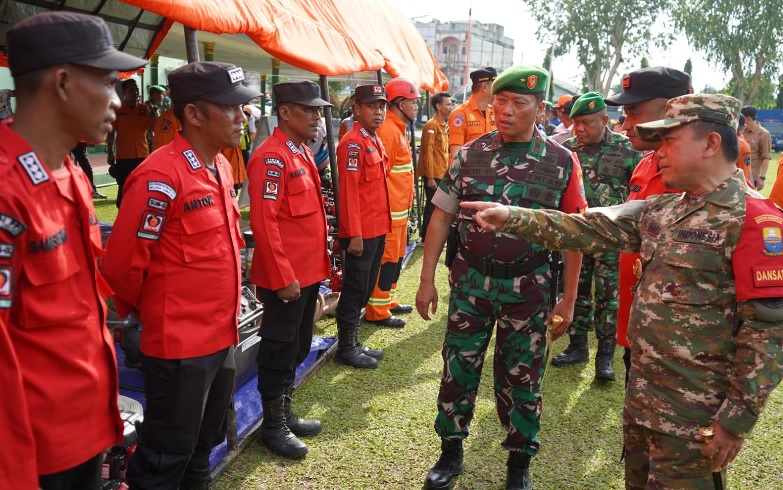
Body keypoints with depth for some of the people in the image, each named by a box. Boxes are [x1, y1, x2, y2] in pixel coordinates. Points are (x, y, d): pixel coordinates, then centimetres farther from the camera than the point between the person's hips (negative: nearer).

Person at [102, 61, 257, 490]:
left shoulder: (220, 166, 7)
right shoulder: (161, 176, -21)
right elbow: (122, 263, -17)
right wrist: (142, 311, 0)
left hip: (221, 336, 8)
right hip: (179, 344, -8)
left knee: (203, 444, 24)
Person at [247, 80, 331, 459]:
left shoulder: (303, 152, 12)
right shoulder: (271, 157, -17)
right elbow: (264, 222, -22)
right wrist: (283, 277, -21)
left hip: (309, 271, 9)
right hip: (286, 277, -9)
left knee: (297, 348, 19)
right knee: (279, 351, 5)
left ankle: (285, 413, 35)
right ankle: (272, 425, 22)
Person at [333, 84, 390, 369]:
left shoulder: (375, 141, 14)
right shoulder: (353, 143, -15)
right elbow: (349, 190, -19)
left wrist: (383, 224, 17)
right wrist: (354, 234, -21)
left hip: (378, 230, 9)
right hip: (361, 233, -9)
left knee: (364, 290, 17)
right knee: (354, 290, 2)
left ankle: (354, 342, 29)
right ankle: (346, 349, 15)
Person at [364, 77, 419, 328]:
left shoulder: (398, 129, 15)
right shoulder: (387, 131, -17)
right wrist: (384, 208, -21)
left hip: (400, 208, 10)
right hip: (389, 210, -10)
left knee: (396, 258, 18)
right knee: (386, 259, -3)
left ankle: (389, 301, 30)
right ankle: (377, 311, 6)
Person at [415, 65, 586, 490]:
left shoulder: (561, 163, -5)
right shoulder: (470, 155, -1)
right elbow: (441, 217, 2)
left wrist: (568, 300, -3)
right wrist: (426, 280, 0)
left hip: (527, 288, -1)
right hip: (470, 281, 2)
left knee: (520, 379, 12)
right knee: (457, 368, 10)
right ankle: (450, 453, 32)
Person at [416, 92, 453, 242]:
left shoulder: (442, 125, 14)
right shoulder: (431, 125, -13)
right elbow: (428, 152, -18)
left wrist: (446, 171, 15)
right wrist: (430, 177, -20)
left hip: (441, 173, 8)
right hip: (433, 174, -8)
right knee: (432, 205, -2)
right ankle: (426, 238, 8)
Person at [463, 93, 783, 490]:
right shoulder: (659, 211, 7)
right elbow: (588, 229, 3)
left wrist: (737, 420, -18)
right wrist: (511, 217, -5)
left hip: (693, 417, -7)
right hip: (642, 395, 8)